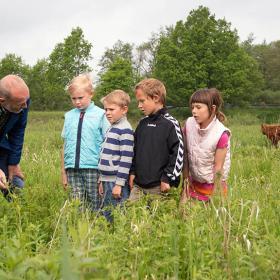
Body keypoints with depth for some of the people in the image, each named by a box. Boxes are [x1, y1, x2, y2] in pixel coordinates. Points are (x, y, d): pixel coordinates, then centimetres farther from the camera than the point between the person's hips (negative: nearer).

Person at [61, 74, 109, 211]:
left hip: (93, 168, -3)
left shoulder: (100, 115, -2)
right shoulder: (69, 116, 11)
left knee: (95, 205, 3)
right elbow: (65, 144, 12)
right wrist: (63, 171, 12)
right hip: (72, 169, 3)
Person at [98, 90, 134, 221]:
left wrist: (119, 184, -19)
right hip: (108, 181, 9)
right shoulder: (112, 128, 15)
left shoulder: (125, 130, -13)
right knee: (107, 216, 15)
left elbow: (126, 158, -18)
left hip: (117, 182, -9)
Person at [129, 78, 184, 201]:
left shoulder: (170, 124, -10)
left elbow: (178, 153, -13)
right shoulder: (142, 123, 11)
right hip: (138, 184, 6)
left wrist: (167, 179, -12)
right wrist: (133, 172, 12)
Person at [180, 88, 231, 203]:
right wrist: (186, 180, -3)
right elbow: (185, 154, -3)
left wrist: (213, 196, -11)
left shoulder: (221, 134, -21)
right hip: (194, 184, 4)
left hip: (213, 184, -4)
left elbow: (218, 168, -16)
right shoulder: (189, 124, -9)